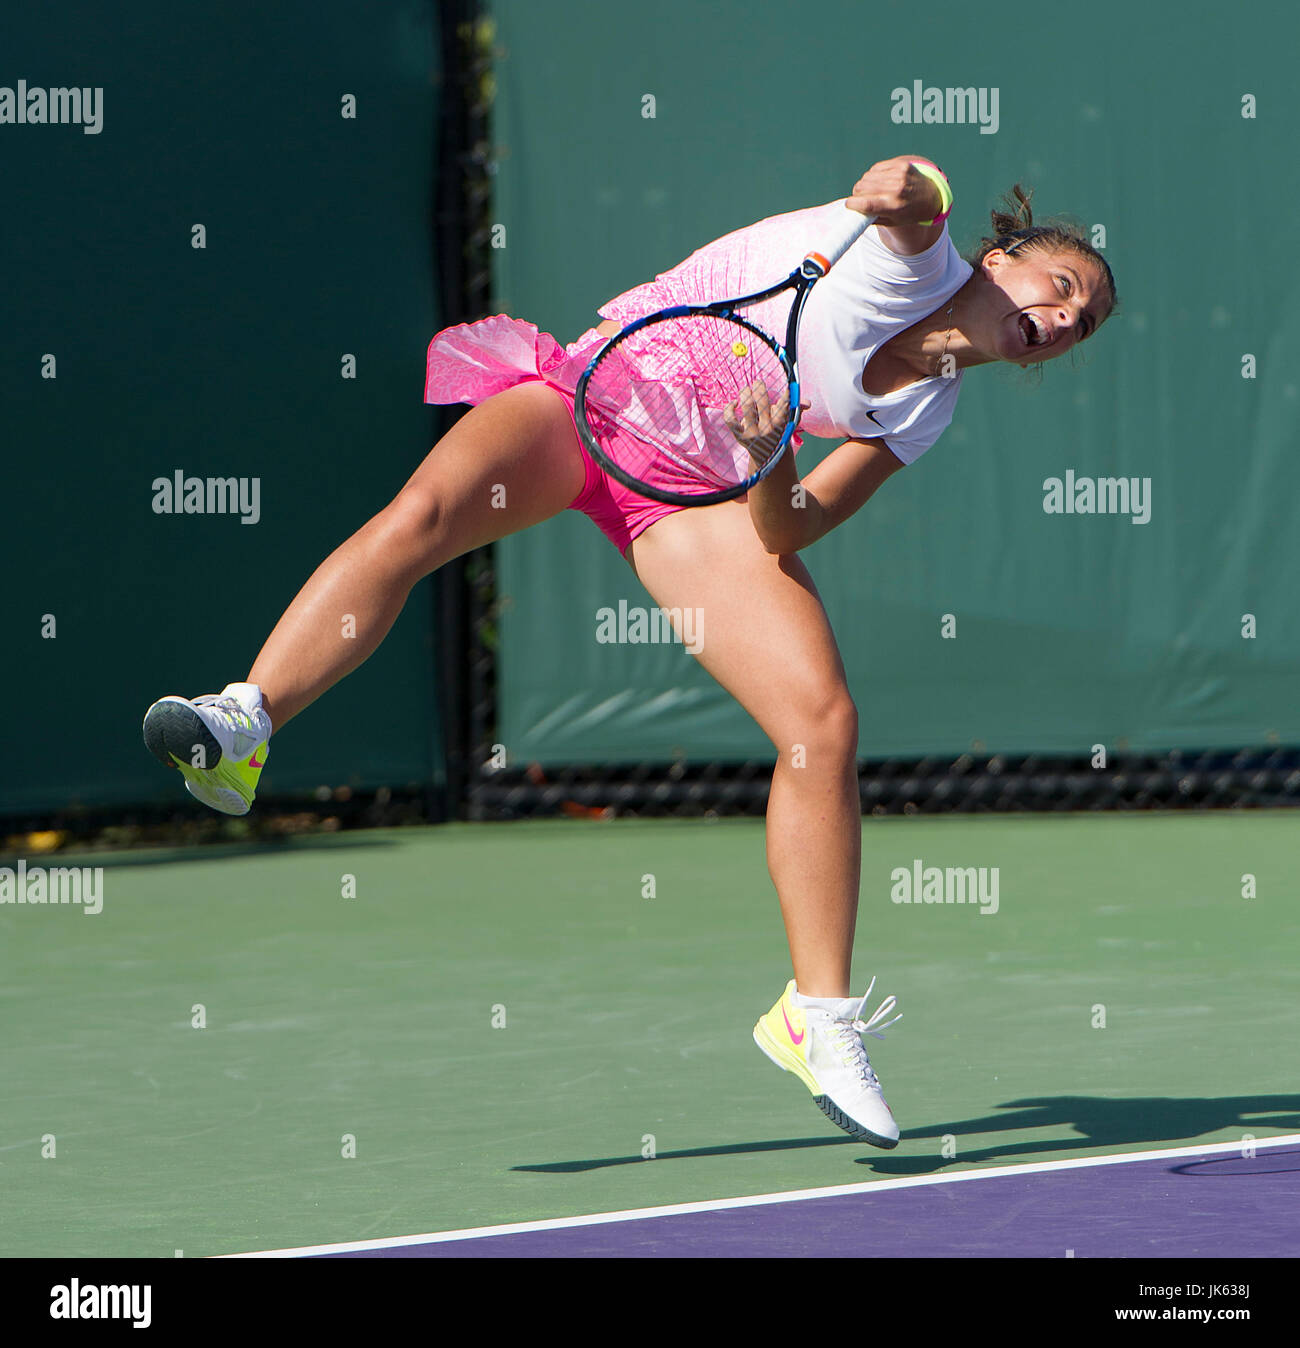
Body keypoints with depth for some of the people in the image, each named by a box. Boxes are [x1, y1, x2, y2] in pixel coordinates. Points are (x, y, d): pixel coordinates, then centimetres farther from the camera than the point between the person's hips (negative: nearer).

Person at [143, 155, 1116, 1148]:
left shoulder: (924, 411, 8)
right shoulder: (920, 258, -2)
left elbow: (791, 531, -4)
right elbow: (919, 192, -27)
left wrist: (771, 465, -25)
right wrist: (909, 191, -50)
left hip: (706, 482, 4)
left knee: (825, 723, -13)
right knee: (420, 514, -33)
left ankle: (818, 1015, -4)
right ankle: (241, 727, -40)